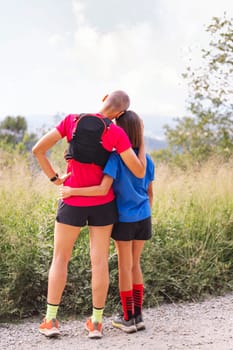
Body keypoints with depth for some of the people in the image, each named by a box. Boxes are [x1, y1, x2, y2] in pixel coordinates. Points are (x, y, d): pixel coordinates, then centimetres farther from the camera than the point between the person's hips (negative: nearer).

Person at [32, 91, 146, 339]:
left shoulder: (72, 120, -6)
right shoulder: (116, 133, -12)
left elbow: (38, 149, -10)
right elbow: (140, 172, -10)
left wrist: (54, 179, -1)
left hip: (73, 202, 1)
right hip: (102, 203, -1)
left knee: (60, 258, 10)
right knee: (99, 260, 6)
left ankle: (50, 320, 7)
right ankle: (96, 323, 11)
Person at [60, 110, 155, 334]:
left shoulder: (115, 158, -16)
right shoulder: (147, 160, 2)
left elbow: (103, 189, -26)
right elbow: (150, 193, 8)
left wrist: (71, 192, -21)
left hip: (124, 219, -5)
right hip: (143, 218, 5)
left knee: (125, 267, 7)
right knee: (135, 265, 16)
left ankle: (128, 318, 15)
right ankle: (138, 316, 18)